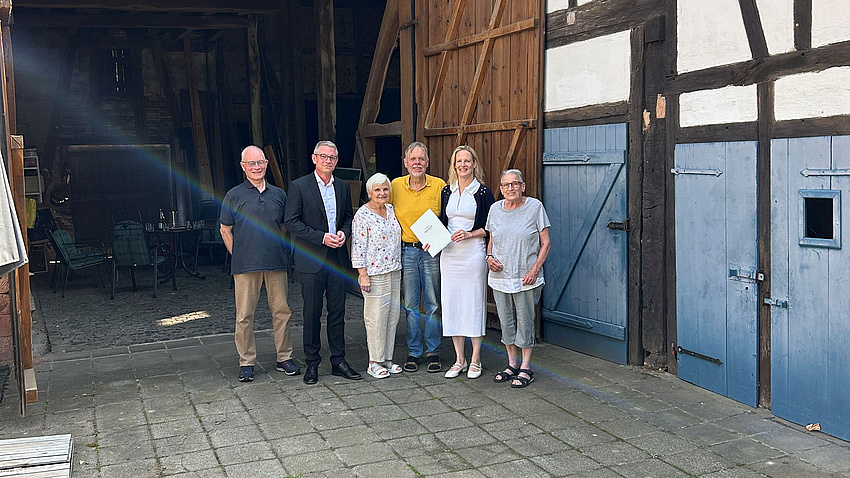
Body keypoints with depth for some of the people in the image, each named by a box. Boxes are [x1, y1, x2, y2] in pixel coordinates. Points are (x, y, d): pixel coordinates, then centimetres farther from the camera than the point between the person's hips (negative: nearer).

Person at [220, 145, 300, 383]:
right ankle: (246, 362, 11)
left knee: (281, 311, 5)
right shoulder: (234, 196, 3)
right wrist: (240, 256, 3)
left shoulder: (279, 194, 11)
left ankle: (284, 358, 16)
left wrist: (278, 250, 13)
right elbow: (225, 230, 7)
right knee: (245, 315, 0)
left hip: (276, 264, 3)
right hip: (245, 265, -2)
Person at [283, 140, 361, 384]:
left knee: (337, 312, 8)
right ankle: (312, 363, 13)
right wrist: (321, 237, -15)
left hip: (337, 258, 4)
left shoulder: (343, 187, 10)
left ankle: (339, 360, 17)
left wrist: (344, 232, -3)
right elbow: (291, 222, -8)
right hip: (312, 259, -4)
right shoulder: (299, 186, -4)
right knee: (312, 313, 2)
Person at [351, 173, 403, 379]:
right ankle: (374, 363, 4)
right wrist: (363, 274, -16)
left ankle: (387, 358, 18)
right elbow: (358, 247, -12)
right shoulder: (362, 215, -9)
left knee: (392, 315, 9)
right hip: (374, 273, -7)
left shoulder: (391, 210, 12)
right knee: (376, 317, -5)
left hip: (394, 272, 7)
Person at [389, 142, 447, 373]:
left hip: (432, 251, -1)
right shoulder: (396, 186, 2)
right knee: (411, 304, 7)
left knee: (433, 304, 5)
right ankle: (414, 352, 18)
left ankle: (433, 351, 16)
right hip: (406, 252, 1)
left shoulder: (439, 186, -2)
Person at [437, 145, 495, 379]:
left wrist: (470, 233, -15)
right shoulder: (447, 191, 10)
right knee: (451, 303, 5)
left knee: (474, 302, 0)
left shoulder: (483, 192, -3)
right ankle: (459, 360, 16)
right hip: (449, 253, 4)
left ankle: (475, 360, 12)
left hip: (474, 254, -4)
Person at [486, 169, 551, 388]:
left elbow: (545, 243, -3)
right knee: (506, 321, 11)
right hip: (500, 276, 4)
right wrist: (490, 257, -2)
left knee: (525, 321, 1)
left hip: (526, 278, -4)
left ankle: (526, 368, 13)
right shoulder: (495, 209, 7)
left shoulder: (535, 207, -5)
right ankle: (512, 364, 26)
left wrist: (535, 269, -12)